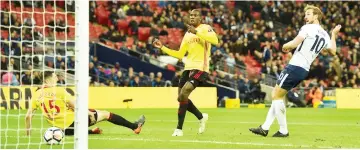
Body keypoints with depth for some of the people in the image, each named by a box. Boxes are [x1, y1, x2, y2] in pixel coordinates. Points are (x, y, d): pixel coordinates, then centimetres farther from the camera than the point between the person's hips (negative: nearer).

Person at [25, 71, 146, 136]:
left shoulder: (36, 95, -2)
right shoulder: (59, 91, -16)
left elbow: (28, 116, -2)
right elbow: (76, 106, -13)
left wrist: (28, 132, 11)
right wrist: (89, 113, 2)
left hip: (64, 128, 4)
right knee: (106, 114, 10)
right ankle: (135, 126, 19)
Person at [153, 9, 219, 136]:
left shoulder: (205, 28, -5)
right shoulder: (187, 34, 17)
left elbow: (215, 40, -26)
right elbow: (180, 55, 21)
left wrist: (196, 32, -30)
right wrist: (162, 47, 14)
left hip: (200, 69, -8)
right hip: (188, 68, 8)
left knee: (183, 95, -20)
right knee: (181, 98, 9)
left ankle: (179, 129, -11)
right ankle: (201, 117, 32)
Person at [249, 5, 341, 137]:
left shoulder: (308, 28, -10)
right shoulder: (325, 35, 13)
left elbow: (293, 44, -18)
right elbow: (333, 51, 30)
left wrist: (285, 46, 4)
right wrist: (334, 34, 42)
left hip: (295, 67, -9)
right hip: (304, 70, 9)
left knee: (276, 96, -2)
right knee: (278, 96, 15)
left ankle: (283, 131, -2)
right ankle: (265, 128, 14)